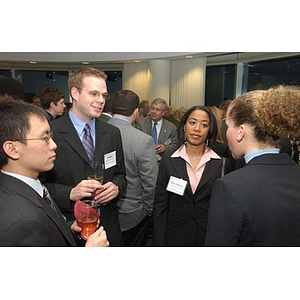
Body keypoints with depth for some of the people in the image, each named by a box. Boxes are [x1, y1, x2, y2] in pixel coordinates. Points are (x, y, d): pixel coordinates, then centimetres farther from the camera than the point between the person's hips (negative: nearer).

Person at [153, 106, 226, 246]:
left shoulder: (219, 164, -6)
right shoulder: (168, 161, -6)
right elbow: (160, 205, -4)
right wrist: (159, 242, -5)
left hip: (208, 236, 0)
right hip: (174, 235, 0)